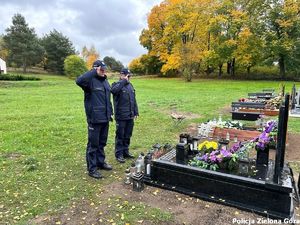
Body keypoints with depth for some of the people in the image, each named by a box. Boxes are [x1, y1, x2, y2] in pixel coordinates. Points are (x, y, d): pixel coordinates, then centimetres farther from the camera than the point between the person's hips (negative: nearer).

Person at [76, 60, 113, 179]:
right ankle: (92, 168, 14)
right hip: (95, 118, -7)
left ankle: (101, 162, 34)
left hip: (105, 118, 8)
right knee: (93, 144, 3)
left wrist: (110, 113, 18)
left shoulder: (105, 81, 13)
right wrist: (94, 72, -28)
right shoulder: (91, 81, -11)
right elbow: (79, 81, -35)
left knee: (102, 143, 19)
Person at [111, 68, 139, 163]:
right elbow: (113, 90, -33)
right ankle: (119, 154, 14)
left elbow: (134, 100, 18)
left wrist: (136, 112, 14)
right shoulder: (117, 84, -6)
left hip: (130, 116, 7)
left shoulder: (130, 85, 15)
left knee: (127, 136, 16)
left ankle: (125, 152, 30)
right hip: (121, 117, -7)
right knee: (120, 136, 2)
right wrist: (124, 81, -25)